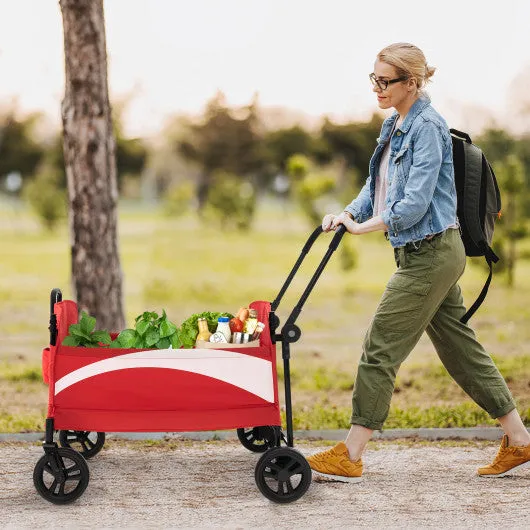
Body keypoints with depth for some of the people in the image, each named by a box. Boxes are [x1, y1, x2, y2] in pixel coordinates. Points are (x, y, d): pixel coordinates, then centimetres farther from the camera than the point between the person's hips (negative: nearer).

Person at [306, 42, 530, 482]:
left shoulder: (427, 127, -16)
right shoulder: (395, 126, 13)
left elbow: (415, 203, -22)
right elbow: (377, 187, 16)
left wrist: (363, 227, -20)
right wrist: (346, 213, 0)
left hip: (431, 254, -10)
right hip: (426, 254, 10)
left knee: (381, 348, -6)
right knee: (460, 347, 13)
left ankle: (349, 458, 0)